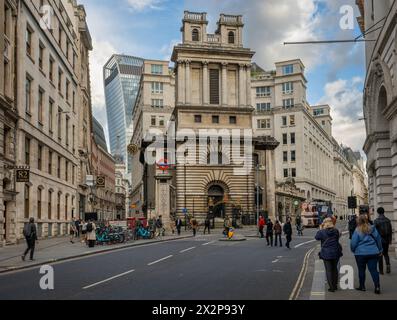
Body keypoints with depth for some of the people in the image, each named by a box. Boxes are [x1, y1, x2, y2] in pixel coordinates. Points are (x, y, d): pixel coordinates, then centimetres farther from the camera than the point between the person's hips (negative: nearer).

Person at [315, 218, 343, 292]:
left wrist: (320, 229, 9)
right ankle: (335, 285, 26)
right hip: (336, 253, 3)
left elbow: (317, 237, 3)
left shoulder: (322, 232, -13)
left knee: (328, 270, 3)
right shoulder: (336, 231, -4)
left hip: (326, 254, -3)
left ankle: (331, 287, 3)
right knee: (335, 269, 17)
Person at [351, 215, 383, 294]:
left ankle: (362, 286, 17)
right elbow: (379, 239, 9)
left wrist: (353, 250, 12)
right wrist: (380, 250, 21)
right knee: (373, 270, 4)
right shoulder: (372, 229, 1)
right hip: (373, 252, 3)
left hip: (361, 253, -3)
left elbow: (353, 243, -8)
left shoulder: (357, 231, -10)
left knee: (361, 270, 10)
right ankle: (377, 287, -5)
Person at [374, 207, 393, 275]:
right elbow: (391, 231, 7)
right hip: (387, 240, 4)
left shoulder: (376, 221, -12)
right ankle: (388, 264, -5)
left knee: (380, 255, 6)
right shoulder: (388, 220, 2)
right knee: (386, 253, 19)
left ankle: (381, 270, 8)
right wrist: (390, 239, 15)